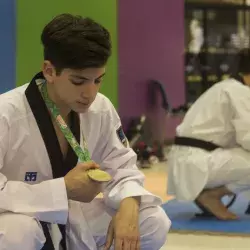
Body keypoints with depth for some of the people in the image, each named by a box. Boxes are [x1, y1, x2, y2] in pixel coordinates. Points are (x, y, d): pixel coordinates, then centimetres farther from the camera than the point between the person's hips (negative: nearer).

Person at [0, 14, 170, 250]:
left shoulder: (100, 109, -8)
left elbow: (121, 168, 1)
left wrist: (128, 206, -22)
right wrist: (63, 189, -33)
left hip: (68, 221, 6)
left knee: (154, 223, -10)